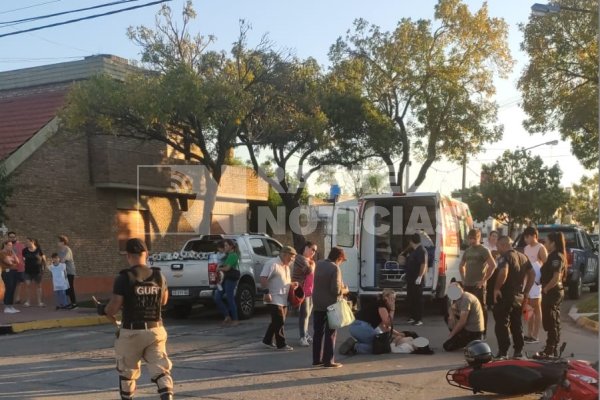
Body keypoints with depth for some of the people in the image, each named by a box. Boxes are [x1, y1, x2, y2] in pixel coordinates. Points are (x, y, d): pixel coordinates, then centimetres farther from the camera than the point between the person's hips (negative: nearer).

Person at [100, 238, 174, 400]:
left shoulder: (124, 278, -13)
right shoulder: (159, 276, 0)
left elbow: (113, 308, -14)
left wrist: (103, 310, 8)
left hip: (132, 332, -2)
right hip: (155, 330, 3)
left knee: (127, 372, 18)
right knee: (160, 370, 2)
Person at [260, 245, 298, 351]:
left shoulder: (286, 266, 16)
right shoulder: (272, 264, -14)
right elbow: (263, 278, -20)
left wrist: (292, 284, 8)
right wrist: (266, 292, -26)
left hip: (283, 299, 9)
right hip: (274, 299, -9)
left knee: (277, 322, 14)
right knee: (280, 322, -5)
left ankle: (267, 341, 27)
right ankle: (281, 344, 4)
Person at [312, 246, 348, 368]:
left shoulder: (319, 264, 5)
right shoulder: (335, 268, -18)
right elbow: (336, 290, -21)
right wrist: (345, 290, -1)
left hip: (317, 304, 7)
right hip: (330, 305, -6)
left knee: (318, 332, 12)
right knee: (330, 334, 2)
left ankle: (316, 359, 17)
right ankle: (328, 361, 3)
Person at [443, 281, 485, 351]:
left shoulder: (466, 299, -22)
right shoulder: (458, 297, 6)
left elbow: (462, 321, -23)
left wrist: (452, 333, -12)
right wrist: (451, 315, -12)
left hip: (473, 331, -10)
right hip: (468, 326, 10)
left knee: (447, 346, -11)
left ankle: (473, 341, -2)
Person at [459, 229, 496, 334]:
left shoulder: (484, 250, -5)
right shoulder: (467, 251, 14)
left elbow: (493, 265, -14)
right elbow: (461, 266, 27)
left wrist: (484, 280, -14)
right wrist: (463, 279, 14)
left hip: (478, 285, -6)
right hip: (467, 285, 7)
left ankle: (482, 331, 1)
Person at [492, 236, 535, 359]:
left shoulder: (504, 257, -12)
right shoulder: (523, 257, 13)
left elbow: (504, 272, -29)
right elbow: (532, 274, 15)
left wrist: (496, 288, -20)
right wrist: (526, 291, 16)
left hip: (505, 295, -8)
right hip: (519, 296, 8)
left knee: (502, 325, -4)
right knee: (516, 324, 16)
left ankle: (503, 351, -7)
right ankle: (518, 351, 19)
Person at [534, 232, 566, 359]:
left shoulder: (556, 257, -17)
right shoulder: (554, 256, 14)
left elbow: (556, 278, -23)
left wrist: (545, 289, -15)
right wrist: (545, 288, 10)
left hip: (552, 292, -10)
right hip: (554, 292, 10)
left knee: (550, 323, -5)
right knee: (554, 323, 14)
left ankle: (549, 351, -2)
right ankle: (553, 350, 22)